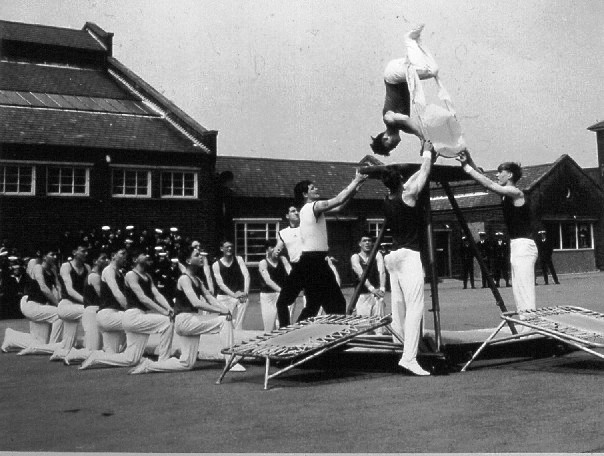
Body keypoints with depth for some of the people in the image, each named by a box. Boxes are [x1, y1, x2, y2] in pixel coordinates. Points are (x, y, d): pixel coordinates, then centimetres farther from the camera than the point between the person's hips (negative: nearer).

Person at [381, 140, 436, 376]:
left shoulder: (387, 201, 10)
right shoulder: (408, 196, -9)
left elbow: (415, 177, 26)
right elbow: (424, 173, 6)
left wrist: (428, 160, 37)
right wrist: (427, 154, 24)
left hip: (393, 255, 9)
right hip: (409, 255, -8)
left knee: (398, 305, 10)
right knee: (414, 306, -12)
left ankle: (406, 346, 15)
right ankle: (409, 357, -19)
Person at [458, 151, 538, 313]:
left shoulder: (516, 193, -12)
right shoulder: (507, 194, 14)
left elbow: (489, 185, -20)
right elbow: (487, 182, 13)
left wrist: (467, 167, -16)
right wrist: (470, 162, 3)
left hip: (523, 246, -10)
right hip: (517, 246, 10)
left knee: (524, 293, -12)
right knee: (519, 293, 10)